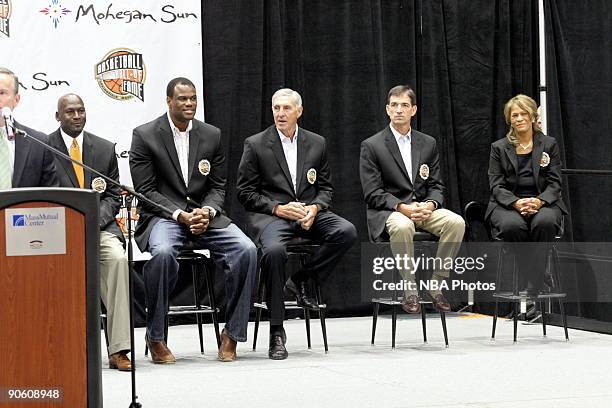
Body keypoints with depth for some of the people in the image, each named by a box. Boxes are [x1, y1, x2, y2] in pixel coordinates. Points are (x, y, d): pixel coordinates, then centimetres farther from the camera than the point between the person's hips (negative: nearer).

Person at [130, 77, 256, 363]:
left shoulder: (212, 135, 10)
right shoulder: (144, 136, -1)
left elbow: (218, 186, 12)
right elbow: (146, 190, -5)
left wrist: (207, 211, -11)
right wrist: (181, 215, -18)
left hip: (203, 214, 4)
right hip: (162, 215, -4)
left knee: (246, 250, -23)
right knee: (163, 253, -37)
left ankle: (232, 333, -12)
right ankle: (155, 337, -20)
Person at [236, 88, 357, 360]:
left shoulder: (317, 144, 13)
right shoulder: (255, 144, 3)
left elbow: (325, 187, 15)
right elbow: (245, 192, 1)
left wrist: (314, 208, -8)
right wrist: (278, 208, -13)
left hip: (309, 213, 4)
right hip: (269, 215, -3)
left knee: (346, 231, -25)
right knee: (274, 250, -36)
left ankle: (301, 280, -4)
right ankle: (276, 332, -25)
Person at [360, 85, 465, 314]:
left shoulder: (428, 144, 12)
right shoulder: (371, 146, -1)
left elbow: (436, 186, 12)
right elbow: (372, 194, -7)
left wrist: (430, 204, -12)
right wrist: (403, 208, -21)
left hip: (424, 208, 4)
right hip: (388, 212, -4)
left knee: (456, 222, -25)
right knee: (402, 226, -39)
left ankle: (435, 285, -13)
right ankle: (410, 290, -22)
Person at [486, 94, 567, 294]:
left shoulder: (549, 145, 10)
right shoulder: (499, 148, 9)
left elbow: (555, 183, 4)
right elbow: (496, 186, 1)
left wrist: (539, 201, -18)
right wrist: (517, 203, -19)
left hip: (542, 202, 0)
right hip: (507, 204, 0)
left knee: (545, 222, -36)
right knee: (512, 226, -36)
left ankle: (533, 289, -31)